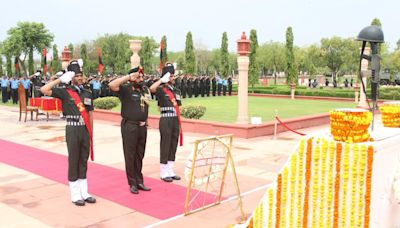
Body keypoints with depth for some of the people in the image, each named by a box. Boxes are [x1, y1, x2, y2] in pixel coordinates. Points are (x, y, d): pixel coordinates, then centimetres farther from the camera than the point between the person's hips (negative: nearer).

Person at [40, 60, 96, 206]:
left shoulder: (87, 93, 11)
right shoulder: (65, 92, -2)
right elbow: (44, 90, -15)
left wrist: (91, 132, 11)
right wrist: (60, 79, -12)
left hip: (85, 129, 4)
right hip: (73, 130, -4)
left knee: (84, 161, 11)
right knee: (73, 161, 1)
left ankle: (84, 193, 20)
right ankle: (75, 195, 10)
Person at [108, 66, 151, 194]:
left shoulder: (145, 89, 11)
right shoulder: (125, 89, -7)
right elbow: (112, 85, -26)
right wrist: (129, 77, -22)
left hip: (142, 126, 6)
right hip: (129, 126, -6)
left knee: (140, 155, 13)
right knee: (130, 155, 2)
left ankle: (139, 181, 23)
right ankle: (132, 183, 12)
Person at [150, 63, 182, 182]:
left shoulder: (176, 91, 14)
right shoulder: (161, 90, -7)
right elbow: (151, 89, -31)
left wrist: (179, 123, 14)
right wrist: (162, 79, -24)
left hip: (175, 121, 7)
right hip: (166, 121, -7)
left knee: (173, 146, 11)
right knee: (165, 147, 0)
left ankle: (170, 171, 22)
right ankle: (164, 173, 10)